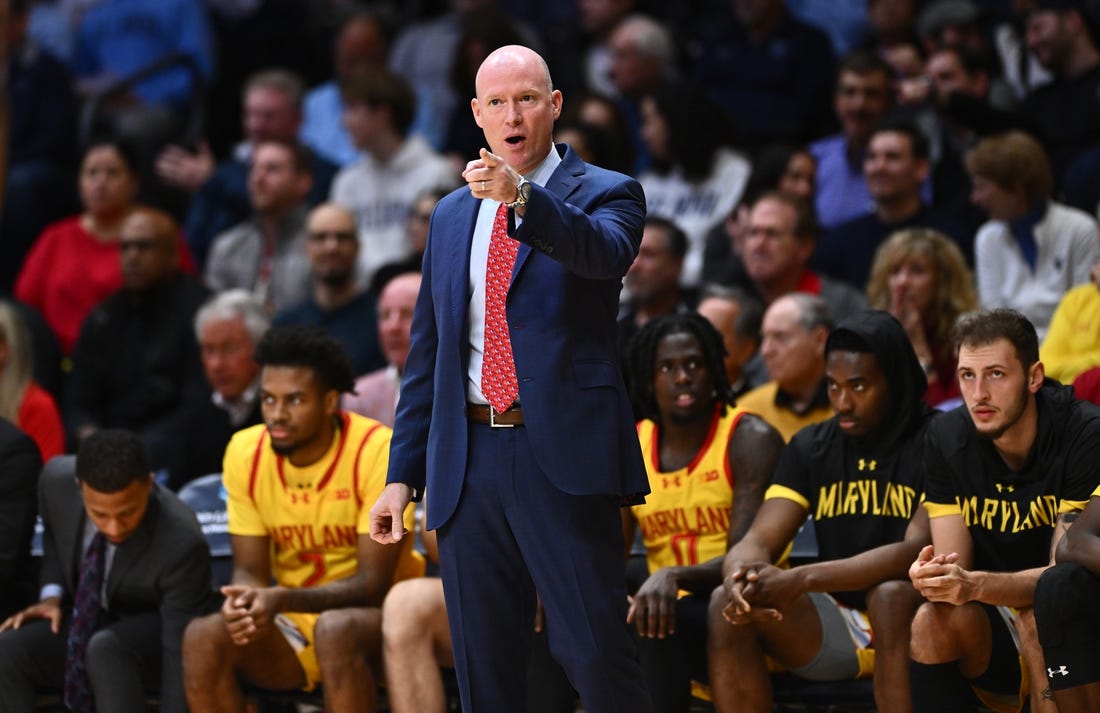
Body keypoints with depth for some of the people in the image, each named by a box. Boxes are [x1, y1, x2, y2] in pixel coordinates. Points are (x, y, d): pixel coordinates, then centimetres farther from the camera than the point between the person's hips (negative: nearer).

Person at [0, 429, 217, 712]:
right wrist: (51, 596, -8)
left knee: (106, 650, -37)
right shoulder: (57, 485, -17)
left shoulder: (181, 543, -32)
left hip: (157, 636, -5)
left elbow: (183, 657, -32)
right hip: (87, 622, 5)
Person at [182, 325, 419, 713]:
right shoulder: (245, 453, -3)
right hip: (293, 625, 4)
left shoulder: (378, 451, -17)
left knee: (335, 629, -37)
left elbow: (373, 584, -19)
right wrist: (243, 600, -26)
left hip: (377, 618, -4)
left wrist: (283, 601, -34)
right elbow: (250, 570, 0)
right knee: (203, 637, -23)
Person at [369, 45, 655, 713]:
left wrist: (522, 196, -41)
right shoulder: (452, 216, 17)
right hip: (468, 462, 5)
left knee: (597, 656, -10)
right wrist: (403, 473, 13)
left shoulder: (606, 194, 1)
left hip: (562, 457, -5)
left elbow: (604, 252, -24)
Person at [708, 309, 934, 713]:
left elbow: (919, 550, -23)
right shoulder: (812, 447, 10)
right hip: (838, 627, 5)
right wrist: (741, 575, -26)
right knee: (727, 604, -17)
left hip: (907, 626, -5)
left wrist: (801, 580, -32)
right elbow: (760, 539, 1)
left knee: (893, 594, -37)